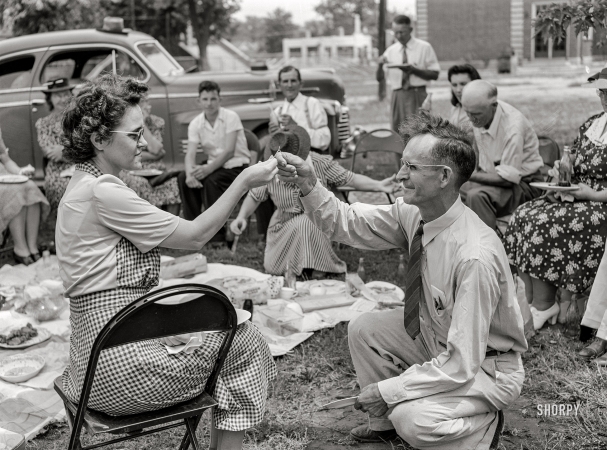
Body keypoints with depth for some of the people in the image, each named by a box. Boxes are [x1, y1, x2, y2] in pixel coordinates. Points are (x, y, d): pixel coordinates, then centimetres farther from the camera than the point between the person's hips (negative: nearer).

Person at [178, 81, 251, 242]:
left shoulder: (230, 117, -14)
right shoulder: (196, 124, 1)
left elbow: (229, 151, -21)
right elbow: (190, 153, -9)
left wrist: (208, 169, -34)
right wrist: (190, 173, -31)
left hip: (237, 166, -5)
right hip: (214, 166, 5)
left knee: (211, 181, -31)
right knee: (183, 178, -16)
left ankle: (217, 236, -22)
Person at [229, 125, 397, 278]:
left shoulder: (321, 164, -19)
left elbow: (350, 178, -12)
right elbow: (254, 197, -1)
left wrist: (378, 185, -23)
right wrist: (241, 217, -17)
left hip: (316, 224, -1)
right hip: (284, 226, 2)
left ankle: (315, 267, -16)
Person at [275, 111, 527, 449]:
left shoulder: (475, 257, -35)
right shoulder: (412, 214, -13)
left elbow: (461, 366, -31)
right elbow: (347, 222, -5)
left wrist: (387, 389, -25)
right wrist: (310, 186, -23)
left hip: (485, 367, -7)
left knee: (411, 418, -28)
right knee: (364, 329, -4)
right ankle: (386, 422, 14)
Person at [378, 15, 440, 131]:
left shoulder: (424, 47, 2)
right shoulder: (390, 50, 11)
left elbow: (435, 75, -2)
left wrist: (413, 70, -14)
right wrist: (380, 65, -11)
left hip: (417, 95, -3)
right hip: (397, 95, 4)